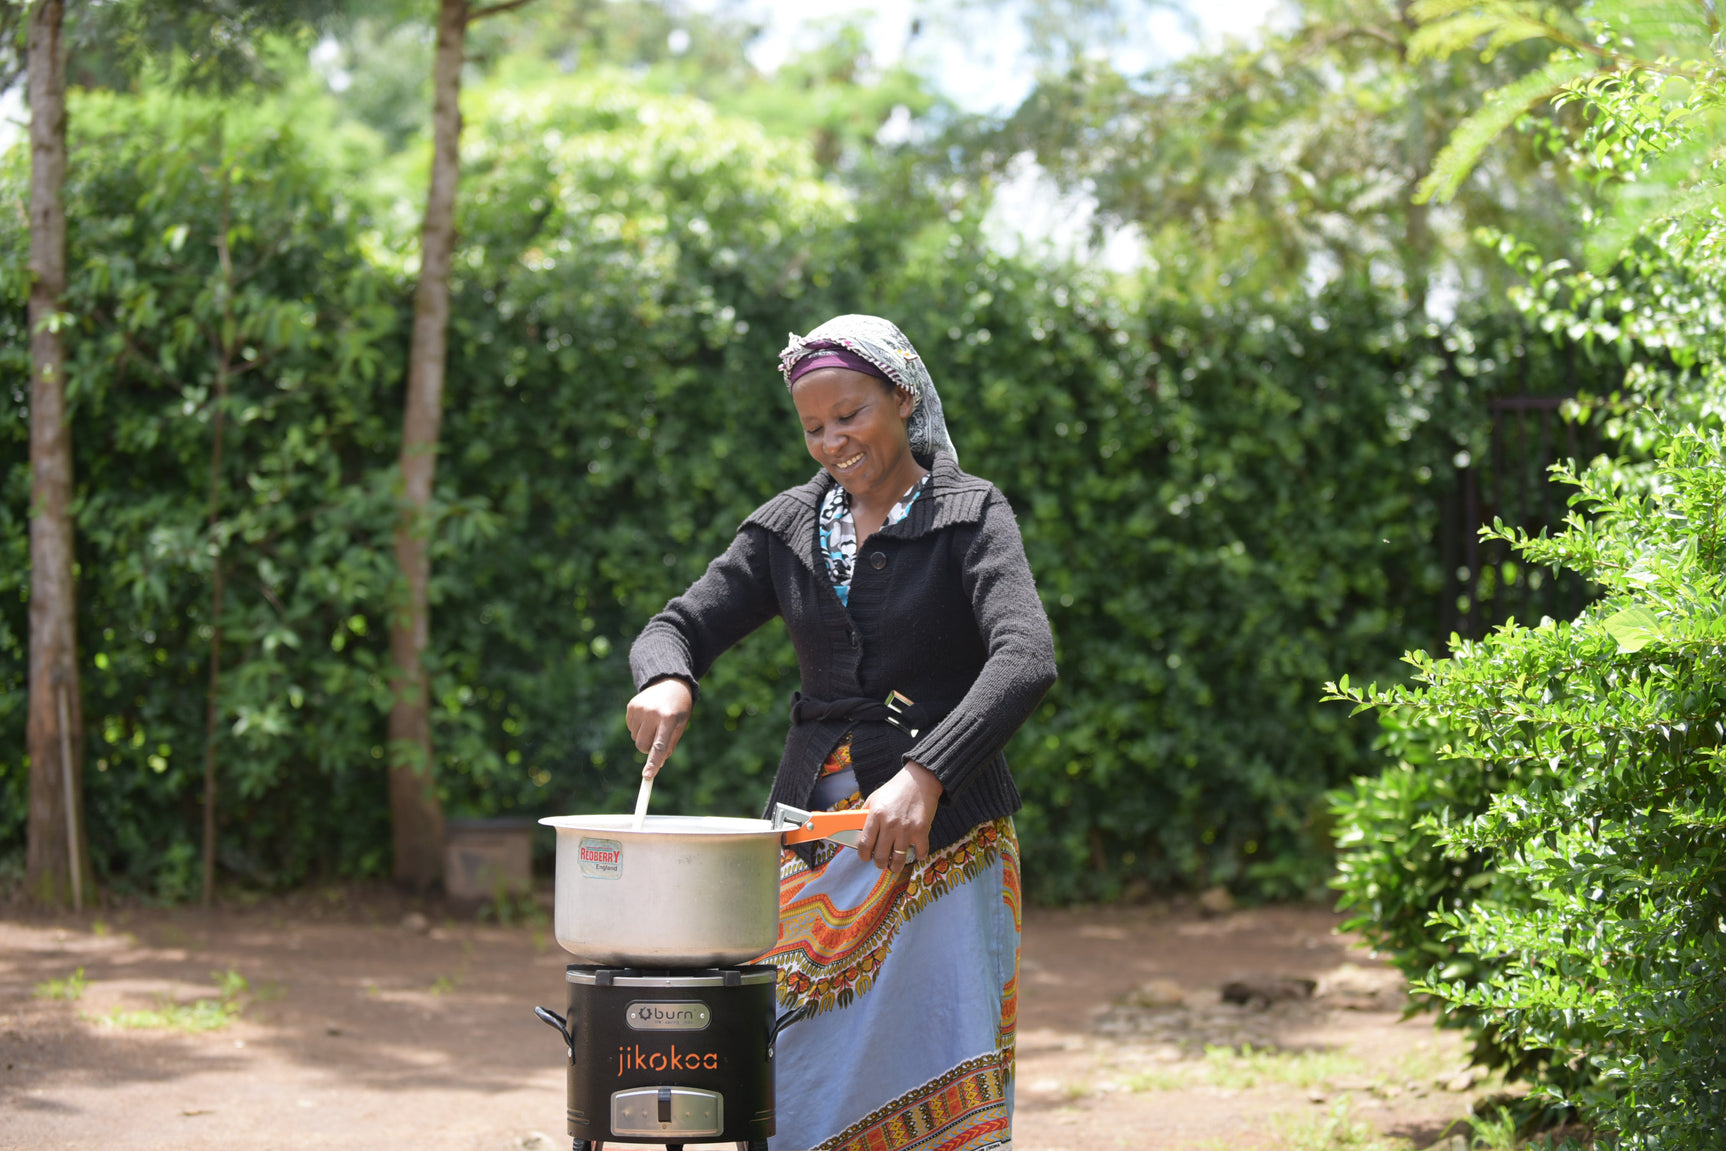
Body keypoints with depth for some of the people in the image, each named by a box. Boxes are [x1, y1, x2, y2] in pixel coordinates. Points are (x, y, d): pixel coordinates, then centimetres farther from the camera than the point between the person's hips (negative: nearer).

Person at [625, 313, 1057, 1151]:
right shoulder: (788, 526, 11)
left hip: (943, 839, -4)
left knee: (936, 1080, -6)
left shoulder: (969, 516, -3)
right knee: (799, 1076, 0)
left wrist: (926, 774, -32)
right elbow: (679, 625, 10)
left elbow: (1026, 659, -17)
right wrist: (665, 681, -16)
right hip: (814, 841, 4)